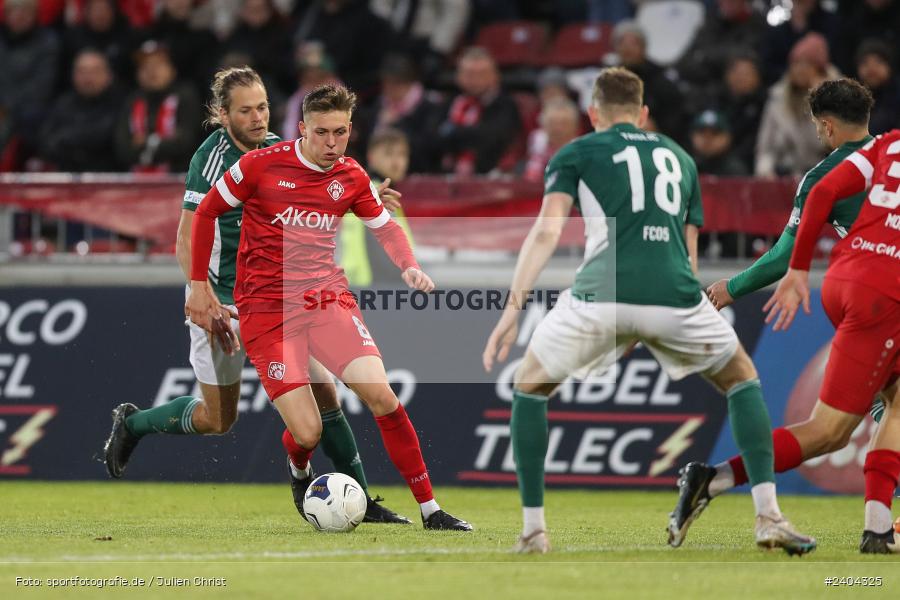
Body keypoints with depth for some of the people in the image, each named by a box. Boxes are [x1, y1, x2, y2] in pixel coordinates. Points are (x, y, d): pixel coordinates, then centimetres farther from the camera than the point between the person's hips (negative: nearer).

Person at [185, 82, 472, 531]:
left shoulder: (352, 178, 5)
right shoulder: (261, 165, -7)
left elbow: (385, 226, 22)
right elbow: (205, 213, 5)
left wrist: (409, 267, 1)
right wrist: (199, 286, 4)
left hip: (328, 299, 3)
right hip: (267, 309, -3)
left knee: (381, 396, -17)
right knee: (307, 434, -13)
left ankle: (429, 508, -7)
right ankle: (300, 473, 27)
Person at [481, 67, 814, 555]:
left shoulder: (575, 154, 18)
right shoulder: (680, 158, 29)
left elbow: (547, 230, 2)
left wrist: (513, 308, -4)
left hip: (600, 295, -2)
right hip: (675, 295, 2)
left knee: (530, 387, 23)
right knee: (741, 378, 26)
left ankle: (533, 529, 17)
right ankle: (769, 518, 13)